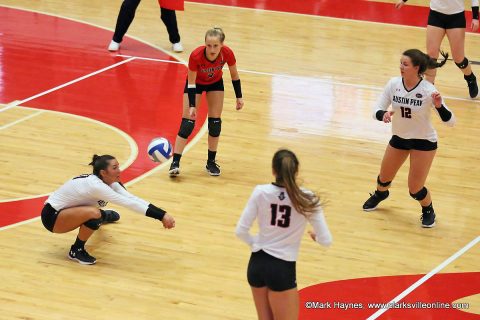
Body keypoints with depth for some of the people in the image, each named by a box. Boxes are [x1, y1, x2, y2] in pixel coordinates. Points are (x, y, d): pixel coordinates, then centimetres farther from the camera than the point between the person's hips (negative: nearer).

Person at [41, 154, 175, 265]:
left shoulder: (109, 182, -6)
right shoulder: (95, 185, -32)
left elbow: (133, 198, -12)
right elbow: (129, 203, -35)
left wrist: (162, 214, -22)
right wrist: (162, 216, -36)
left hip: (65, 210, 9)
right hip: (52, 216, -9)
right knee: (94, 213, -31)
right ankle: (76, 251, -10)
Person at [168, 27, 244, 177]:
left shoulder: (227, 53, -32)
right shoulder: (196, 56, -39)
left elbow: (234, 75, -12)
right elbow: (191, 83, -26)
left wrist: (239, 97, -9)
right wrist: (192, 106, -31)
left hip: (215, 83, 3)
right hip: (196, 82, -2)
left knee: (215, 122, -1)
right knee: (187, 122, -10)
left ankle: (211, 162, 11)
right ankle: (175, 162, -10)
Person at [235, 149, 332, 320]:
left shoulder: (261, 192, -8)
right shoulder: (307, 199, -12)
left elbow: (240, 231, -6)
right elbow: (326, 240, -9)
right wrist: (315, 236, 15)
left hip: (256, 264, 4)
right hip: (282, 268, -4)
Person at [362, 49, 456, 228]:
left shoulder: (428, 90, -25)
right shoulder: (394, 84, -15)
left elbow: (450, 121, -23)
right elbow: (376, 110, -9)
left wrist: (439, 106, -43)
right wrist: (383, 114, -32)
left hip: (424, 141, -4)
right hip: (399, 138, 4)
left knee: (415, 189, -6)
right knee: (384, 179, 18)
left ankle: (428, 211, 27)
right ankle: (380, 194, 55)